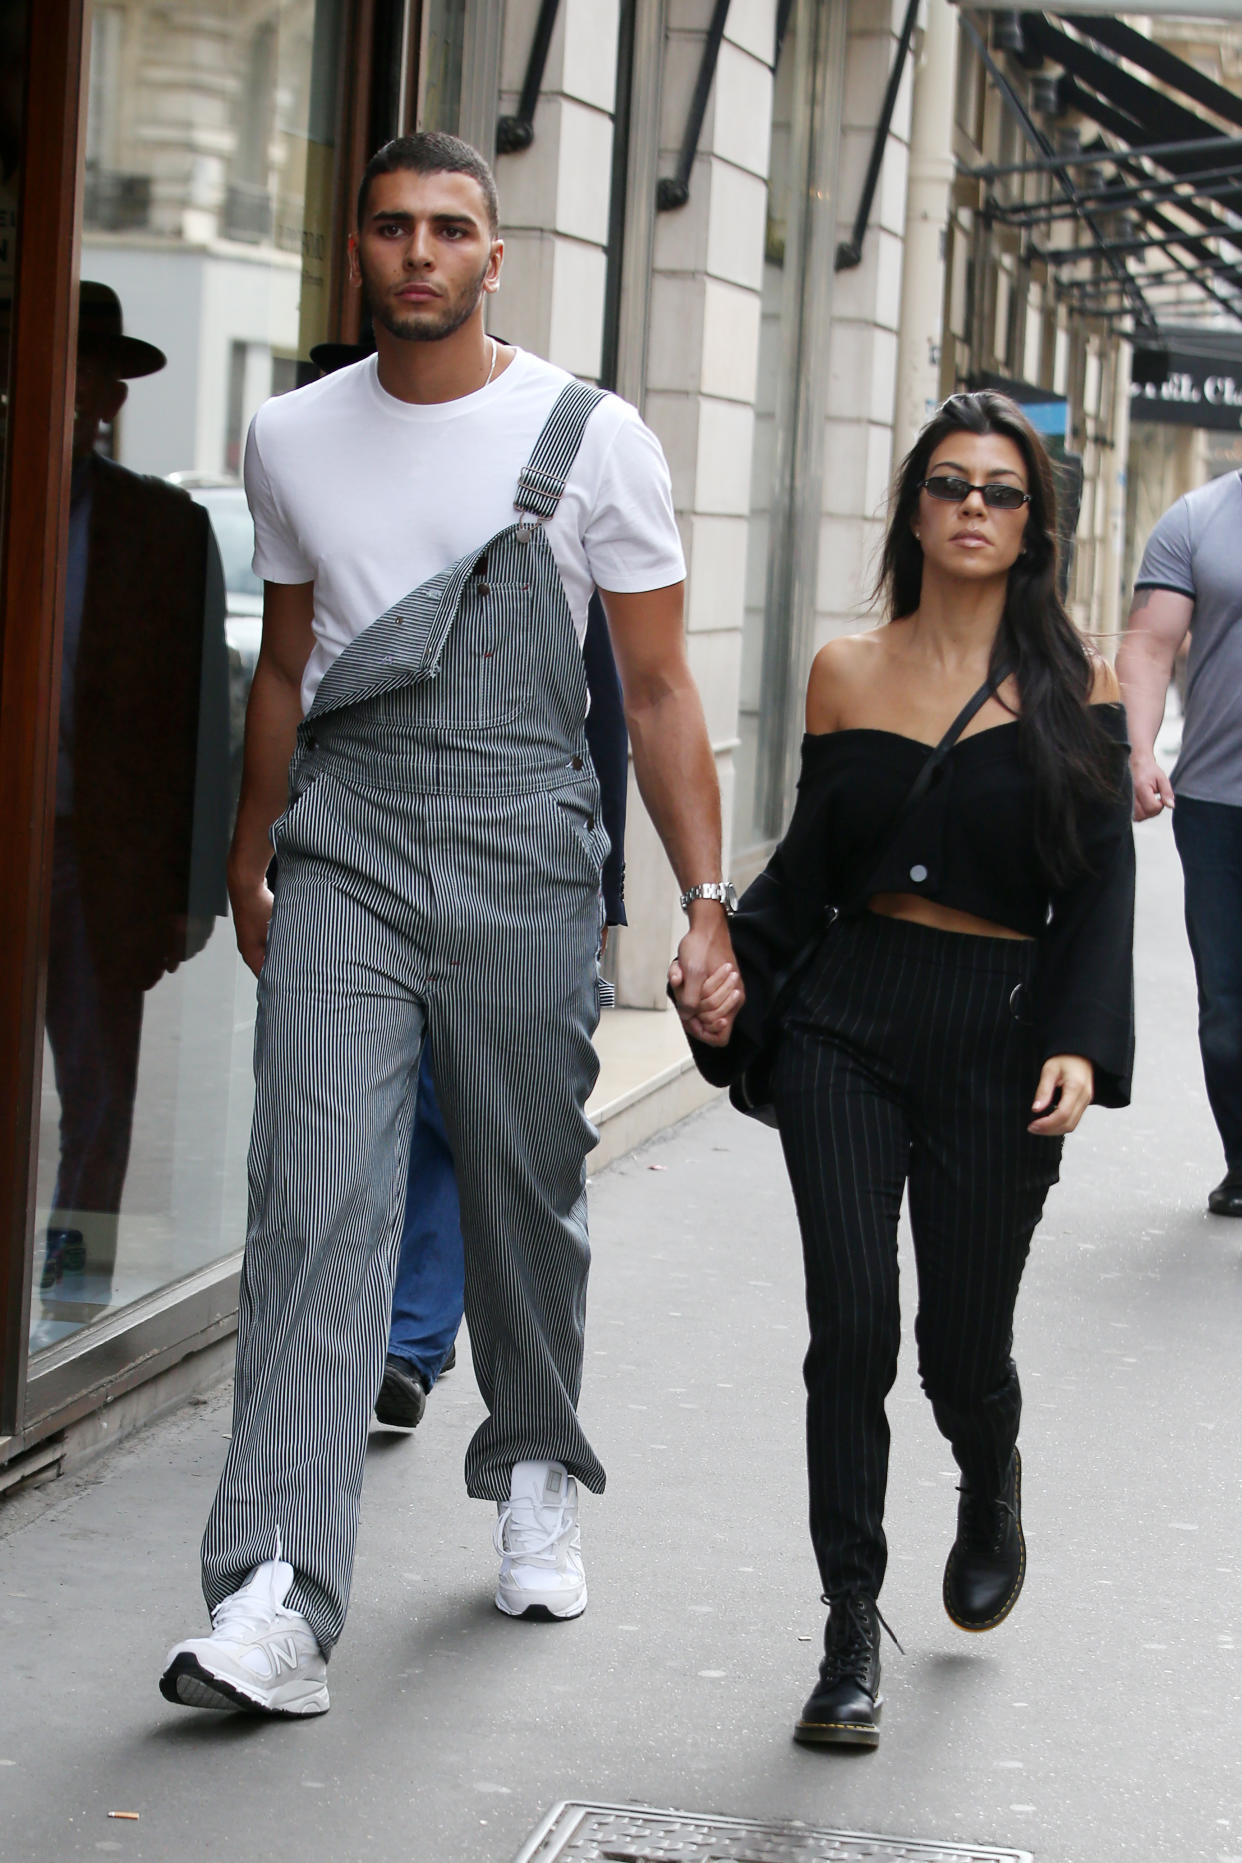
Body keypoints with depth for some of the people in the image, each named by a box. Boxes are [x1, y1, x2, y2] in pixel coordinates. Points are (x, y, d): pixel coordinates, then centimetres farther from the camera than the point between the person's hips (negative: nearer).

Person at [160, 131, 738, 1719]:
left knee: (529, 1198, 9)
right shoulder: (293, 441, 10)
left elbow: (658, 692, 2)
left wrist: (706, 901, -4)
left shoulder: (592, 442, 0)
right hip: (346, 850, 1)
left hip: (521, 856, -1)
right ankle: (275, 1605, -18)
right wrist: (247, 864, 27)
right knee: (319, 1203, -12)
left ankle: (534, 1481, 37)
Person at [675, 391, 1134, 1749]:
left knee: (962, 1346, 5)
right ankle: (851, 1635, 4)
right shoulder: (848, 672, 7)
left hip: (997, 1035, -1)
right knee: (852, 1329, -7)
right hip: (847, 1022, 1)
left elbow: (1100, 882, -2)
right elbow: (810, 861, 13)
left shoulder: (1067, 683, 0)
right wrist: (737, 966, -4)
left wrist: (1080, 1046, -13)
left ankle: (990, 1492, 41)